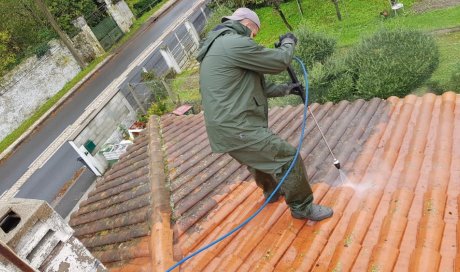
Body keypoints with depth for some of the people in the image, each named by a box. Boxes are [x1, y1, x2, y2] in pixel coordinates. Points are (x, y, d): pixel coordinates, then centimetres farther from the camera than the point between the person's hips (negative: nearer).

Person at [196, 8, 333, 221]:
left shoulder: (217, 47, 20)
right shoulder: (235, 43, -15)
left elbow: (256, 86, 23)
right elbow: (279, 61, -8)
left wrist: (284, 89, 24)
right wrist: (288, 43, 13)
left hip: (224, 128, 11)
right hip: (237, 129, -11)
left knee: (260, 159, 32)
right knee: (288, 159, -3)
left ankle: (272, 191, 55)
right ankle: (302, 208, 14)